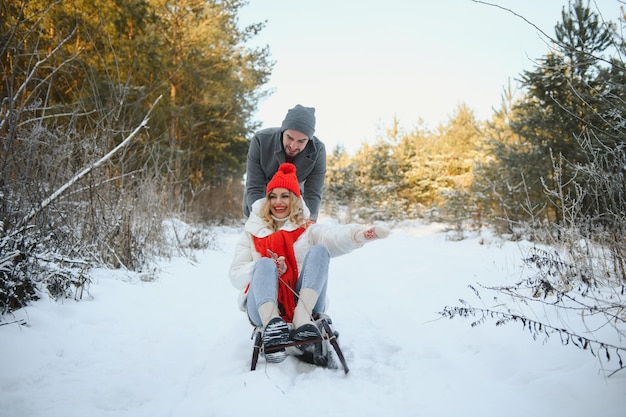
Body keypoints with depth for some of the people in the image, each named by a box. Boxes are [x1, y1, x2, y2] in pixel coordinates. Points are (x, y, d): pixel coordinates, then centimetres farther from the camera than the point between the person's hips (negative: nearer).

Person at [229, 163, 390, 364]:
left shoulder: (308, 229, 12)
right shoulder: (252, 233, 15)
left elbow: (334, 236, -12)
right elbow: (235, 274, 6)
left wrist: (359, 234, -37)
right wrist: (267, 269, -14)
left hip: (303, 302, 0)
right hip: (263, 306, 0)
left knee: (318, 251, -19)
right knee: (265, 264, -27)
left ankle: (303, 318, -38)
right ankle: (271, 323, -53)